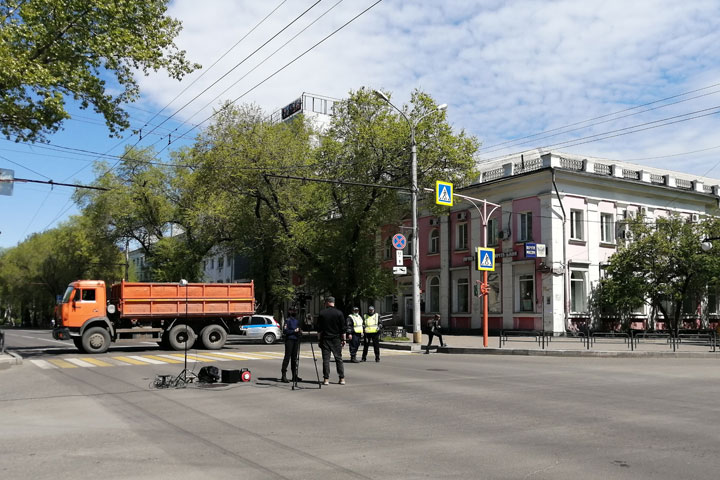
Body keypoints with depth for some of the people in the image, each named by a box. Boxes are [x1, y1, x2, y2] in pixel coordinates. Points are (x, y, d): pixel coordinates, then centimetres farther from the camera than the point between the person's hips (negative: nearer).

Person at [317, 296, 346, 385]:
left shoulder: (322, 313, -1)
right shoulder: (339, 313, -1)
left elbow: (319, 329, 1)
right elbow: (343, 328, -1)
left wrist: (319, 339, 8)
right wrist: (343, 339, 6)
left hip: (325, 339, 0)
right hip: (336, 339, 0)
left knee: (326, 359, 2)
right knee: (338, 358, 6)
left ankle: (326, 379, 0)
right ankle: (342, 378, 5)